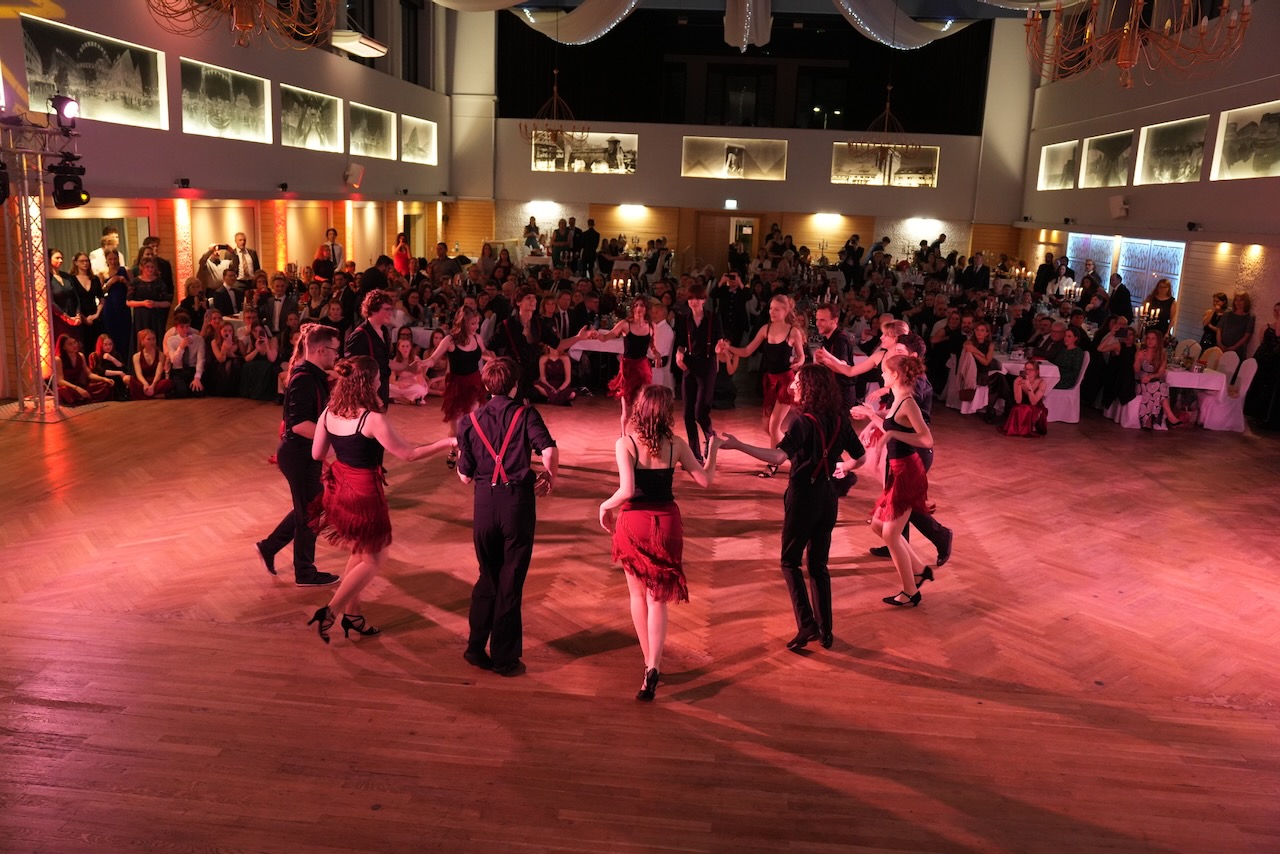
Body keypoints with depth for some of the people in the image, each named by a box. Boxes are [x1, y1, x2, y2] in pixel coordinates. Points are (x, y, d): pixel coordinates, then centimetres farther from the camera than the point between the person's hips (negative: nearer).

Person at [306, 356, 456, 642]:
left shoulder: (330, 412, -3)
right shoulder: (373, 419, -24)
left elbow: (316, 454, 5)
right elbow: (408, 453, -16)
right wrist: (447, 442, -7)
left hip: (339, 487, 7)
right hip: (364, 493, -7)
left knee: (360, 552, 24)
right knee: (374, 560, 10)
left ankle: (353, 614, 30)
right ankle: (330, 612, 7)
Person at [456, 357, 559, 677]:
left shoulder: (470, 421, 5)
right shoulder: (525, 414, -3)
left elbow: (465, 476, 5)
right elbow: (549, 450, -18)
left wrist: (460, 456, 25)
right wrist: (551, 476, 2)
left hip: (485, 502, 3)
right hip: (518, 500, -3)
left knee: (487, 577, 20)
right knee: (511, 581, 6)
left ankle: (476, 648, 25)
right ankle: (504, 658, 13)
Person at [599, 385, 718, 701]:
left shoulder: (625, 444, -14)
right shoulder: (676, 444, -6)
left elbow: (626, 490, -23)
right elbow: (705, 480, 2)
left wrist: (605, 505, -4)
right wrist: (713, 448, 16)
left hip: (633, 523, -1)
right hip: (666, 523, 1)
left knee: (638, 594, 18)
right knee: (657, 598, 8)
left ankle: (649, 660, 23)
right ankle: (653, 666, -7)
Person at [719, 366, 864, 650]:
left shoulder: (804, 422, -18)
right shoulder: (840, 420, 1)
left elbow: (778, 456, -31)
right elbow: (860, 457, 9)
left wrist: (737, 446, -34)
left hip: (803, 496, -6)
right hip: (827, 497, 6)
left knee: (790, 562, 9)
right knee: (818, 564, 16)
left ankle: (807, 625, -2)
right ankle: (825, 630, 18)